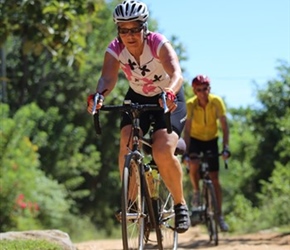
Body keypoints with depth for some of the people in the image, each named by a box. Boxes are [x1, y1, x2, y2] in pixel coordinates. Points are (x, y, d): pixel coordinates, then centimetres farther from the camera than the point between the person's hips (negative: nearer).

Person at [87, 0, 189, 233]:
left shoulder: (159, 44, -27)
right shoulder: (115, 49, -17)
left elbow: (176, 73, -43)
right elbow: (108, 78, -32)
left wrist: (170, 92, -65)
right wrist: (99, 95, -55)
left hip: (168, 100, -3)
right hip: (137, 99, 3)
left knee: (163, 152, -24)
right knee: (127, 145, -24)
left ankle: (180, 204, -3)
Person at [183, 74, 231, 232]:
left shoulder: (216, 102, -22)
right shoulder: (191, 104, -23)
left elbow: (224, 126, -22)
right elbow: (187, 129, -27)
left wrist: (225, 147, -32)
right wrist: (186, 151, -36)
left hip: (211, 140, 1)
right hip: (195, 139, -1)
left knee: (214, 179, -2)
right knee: (193, 166, -31)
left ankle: (219, 216, 4)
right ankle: (196, 191, -1)